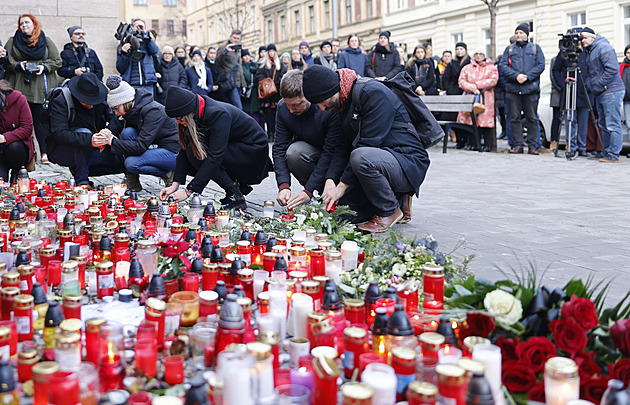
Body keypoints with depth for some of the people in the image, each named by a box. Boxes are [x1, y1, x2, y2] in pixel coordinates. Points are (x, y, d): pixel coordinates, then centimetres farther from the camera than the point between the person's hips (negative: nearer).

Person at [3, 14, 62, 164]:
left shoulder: (46, 41, 14)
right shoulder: (12, 42, 15)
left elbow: (57, 61, 10)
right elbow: (6, 62, 10)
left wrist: (44, 67, -7)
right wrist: (18, 65, -8)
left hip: (41, 89, -1)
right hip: (20, 88, 1)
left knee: (41, 120, -5)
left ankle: (45, 152, -3)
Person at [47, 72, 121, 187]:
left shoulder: (102, 99, -4)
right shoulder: (60, 102, -19)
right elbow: (59, 134, -30)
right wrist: (89, 140, -44)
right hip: (62, 151, -5)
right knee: (84, 132, -35)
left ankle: (78, 170, 4)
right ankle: (82, 181, -24)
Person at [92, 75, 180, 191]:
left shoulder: (153, 111, -25)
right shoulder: (130, 110, 0)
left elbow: (141, 146, -31)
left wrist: (111, 141, -27)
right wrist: (103, 138, -23)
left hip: (173, 152, -8)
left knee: (131, 163, -26)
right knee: (127, 132, -16)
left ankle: (168, 173, -4)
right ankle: (132, 181, -9)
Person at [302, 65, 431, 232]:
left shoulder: (374, 93, -18)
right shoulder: (344, 103, 10)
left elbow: (368, 144, -23)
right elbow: (343, 147, 8)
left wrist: (342, 186, -21)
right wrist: (330, 179, -10)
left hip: (409, 163, -9)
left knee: (360, 157, -37)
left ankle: (390, 211, -12)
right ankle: (398, 201, 12)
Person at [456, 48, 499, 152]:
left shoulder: (492, 68, 12)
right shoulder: (467, 68, 18)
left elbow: (493, 81, -3)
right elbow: (461, 81, 6)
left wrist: (477, 85, -9)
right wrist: (472, 88, -12)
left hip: (486, 99, -2)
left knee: (485, 119, -9)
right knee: (472, 120, -6)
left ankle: (487, 144, -4)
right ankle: (475, 144, -1)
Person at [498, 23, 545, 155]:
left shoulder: (535, 48, 12)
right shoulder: (509, 49, 15)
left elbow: (540, 65, 2)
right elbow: (502, 66, 2)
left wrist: (527, 76, -13)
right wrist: (516, 76, -13)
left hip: (531, 88, -1)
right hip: (513, 88, 1)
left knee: (532, 118, -1)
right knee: (514, 118, 1)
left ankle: (532, 145, 6)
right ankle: (518, 144, 8)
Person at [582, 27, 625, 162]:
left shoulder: (603, 48, -10)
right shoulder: (588, 51, 19)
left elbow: (612, 69, -20)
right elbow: (589, 72, 26)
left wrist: (599, 84, -17)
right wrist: (589, 83, 8)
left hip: (611, 91, -10)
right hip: (600, 94, 10)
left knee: (613, 125, -10)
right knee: (604, 124, 13)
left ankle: (613, 155, -10)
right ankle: (606, 152, 19)